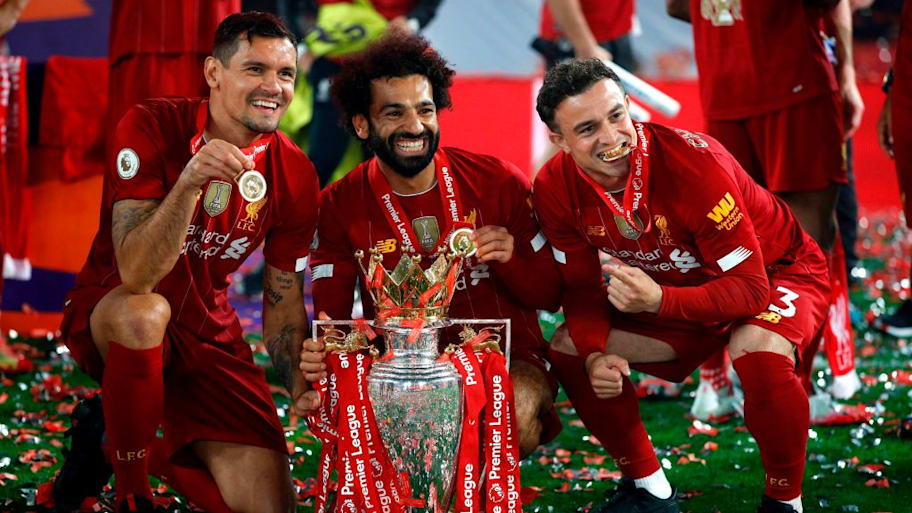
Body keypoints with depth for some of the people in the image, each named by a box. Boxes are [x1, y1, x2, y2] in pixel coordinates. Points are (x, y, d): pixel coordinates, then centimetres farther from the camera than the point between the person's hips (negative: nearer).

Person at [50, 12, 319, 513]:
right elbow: (136, 275, -31)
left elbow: (283, 303, 3)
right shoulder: (152, 128, -21)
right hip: (106, 311, -4)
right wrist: (190, 180, -45)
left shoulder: (295, 175, -7)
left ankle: (112, 436, 16)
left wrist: (306, 396, -12)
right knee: (144, 313, -42)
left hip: (208, 332, 5)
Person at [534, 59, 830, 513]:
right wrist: (594, 356, -26)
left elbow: (749, 289, -32)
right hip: (671, 292, 6)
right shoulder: (556, 189, -18)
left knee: (760, 351, -38)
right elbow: (583, 287, -6)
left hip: (777, 271, -6)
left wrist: (659, 302, -47)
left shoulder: (693, 161, -34)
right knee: (567, 349, -8)